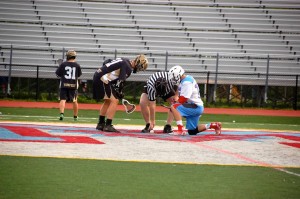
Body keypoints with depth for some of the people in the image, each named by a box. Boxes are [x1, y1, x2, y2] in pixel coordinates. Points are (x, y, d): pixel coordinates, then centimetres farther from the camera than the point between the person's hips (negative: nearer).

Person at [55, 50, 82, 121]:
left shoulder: (63, 64, -4)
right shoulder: (77, 65, -2)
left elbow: (58, 73, -1)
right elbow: (79, 74, 13)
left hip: (64, 84, -1)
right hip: (73, 85, 1)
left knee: (63, 99, -3)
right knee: (74, 101, 15)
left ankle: (61, 113, -25)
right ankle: (75, 116, 23)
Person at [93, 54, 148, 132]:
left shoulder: (124, 61, 15)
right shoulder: (128, 67, -15)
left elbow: (106, 62, 20)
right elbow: (119, 82, -14)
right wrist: (120, 93, 0)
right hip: (103, 79, -10)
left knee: (108, 101, 22)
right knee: (114, 101, -8)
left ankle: (100, 124, 29)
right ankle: (108, 125, -10)